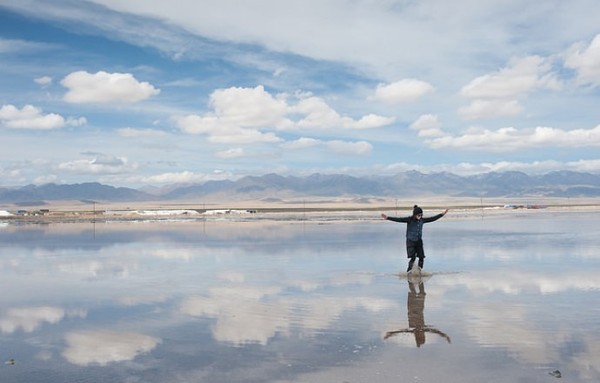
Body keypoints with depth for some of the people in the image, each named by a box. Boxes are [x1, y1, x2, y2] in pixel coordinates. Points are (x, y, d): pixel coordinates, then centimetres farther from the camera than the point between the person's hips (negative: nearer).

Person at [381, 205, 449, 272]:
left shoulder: (422, 220, 0)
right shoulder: (409, 220, -13)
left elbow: (432, 218, 9)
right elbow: (398, 219, -23)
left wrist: (442, 214, 12)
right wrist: (387, 218, -34)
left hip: (419, 241, 5)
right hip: (410, 241, -4)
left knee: (421, 257, -1)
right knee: (412, 258, -14)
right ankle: (408, 272, 2)